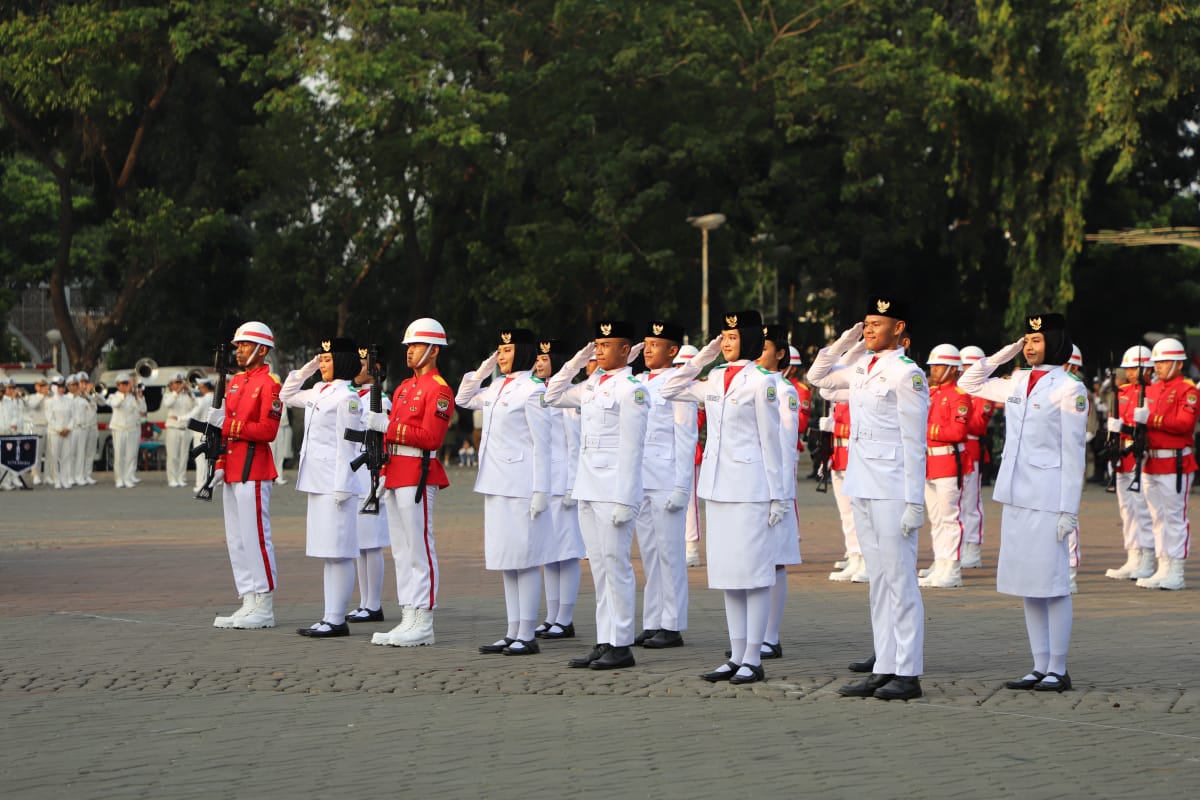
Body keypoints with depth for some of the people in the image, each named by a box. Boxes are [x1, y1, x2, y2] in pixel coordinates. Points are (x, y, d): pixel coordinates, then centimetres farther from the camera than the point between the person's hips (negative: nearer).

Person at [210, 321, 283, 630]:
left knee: (255, 538, -8)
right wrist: (221, 465, 12)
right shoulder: (235, 382, 17)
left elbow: (268, 430, -18)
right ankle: (249, 605, 16)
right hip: (233, 472, 9)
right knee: (236, 541, 10)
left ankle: (264, 609, -4)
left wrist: (227, 424, -18)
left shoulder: (269, 384, -9)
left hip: (253, 471, -9)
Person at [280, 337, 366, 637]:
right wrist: (306, 369, 17)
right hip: (317, 482, 9)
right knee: (327, 552, 11)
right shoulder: (318, 391, 15)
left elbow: (347, 443, -14)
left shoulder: (346, 396, -11)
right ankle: (330, 616, 15)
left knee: (337, 552, -6)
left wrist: (341, 487, -17)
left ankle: (337, 620, -4)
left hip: (335, 483, -9)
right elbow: (286, 396, 30)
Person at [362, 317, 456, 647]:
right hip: (396, 476, 9)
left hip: (417, 476, -9)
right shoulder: (404, 388, 18)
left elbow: (431, 437, -18)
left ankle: (422, 624, -5)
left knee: (420, 549, -7)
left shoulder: (438, 389, -9)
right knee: (402, 551, 10)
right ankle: (408, 620, 13)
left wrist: (388, 425, -18)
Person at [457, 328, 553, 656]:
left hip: (520, 484, -8)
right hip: (495, 483, 9)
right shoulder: (495, 388, 14)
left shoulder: (532, 390, -9)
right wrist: (483, 370, 15)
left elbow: (541, 444, -12)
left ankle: (527, 636, 0)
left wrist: (540, 490, -16)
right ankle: (512, 633, 16)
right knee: (505, 560, 10)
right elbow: (463, 399, 31)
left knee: (524, 559, -4)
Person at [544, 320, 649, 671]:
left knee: (616, 565, -4)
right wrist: (577, 361, 15)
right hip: (588, 490, 8)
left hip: (614, 492, -8)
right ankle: (604, 642, 15)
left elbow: (631, 447, -13)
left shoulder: (631, 389, -10)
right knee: (599, 566, 10)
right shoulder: (592, 386, 14)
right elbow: (553, 396, 27)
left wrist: (624, 500, -17)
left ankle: (621, 646, 1)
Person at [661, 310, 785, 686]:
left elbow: (770, 440, -7)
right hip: (718, 485, 7)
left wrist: (777, 496, -8)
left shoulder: (761, 382, -7)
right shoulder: (715, 380, 12)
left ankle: (753, 659, 0)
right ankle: (736, 656, 14)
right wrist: (701, 358, 10)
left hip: (751, 486, -7)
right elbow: (670, 391, 20)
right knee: (727, 571, 8)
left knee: (753, 570, -3)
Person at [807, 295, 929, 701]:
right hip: (862, 488, 8)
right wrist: (842, 343, 12)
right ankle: (884, 668, 16)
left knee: (900, 580, -4)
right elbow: (817, 377, 29)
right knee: (878, 580, 11)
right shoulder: (861, 368, 12)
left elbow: (914, 443, -13)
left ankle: (908, 673, 0)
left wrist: (914, 502, -15)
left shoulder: (906, 374, -11)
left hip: (892, 492, -8)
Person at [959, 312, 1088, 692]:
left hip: (1048, 498, -7)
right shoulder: (1017, 382, 12)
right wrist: (1005, 352, 12)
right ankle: (1040, 667, 15)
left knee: (1052, 583, -3)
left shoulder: (1069, 389, -8)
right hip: (1015, 495, 7)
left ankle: (1058, 670, 4)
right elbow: (969, 383, 23)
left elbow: (1074, 452, -9)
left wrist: (1069, 509, -12)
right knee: (1026, 583, 9)